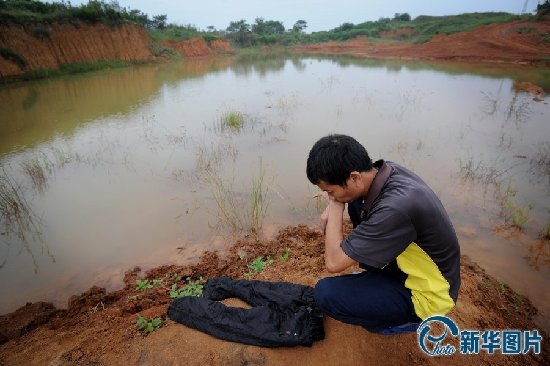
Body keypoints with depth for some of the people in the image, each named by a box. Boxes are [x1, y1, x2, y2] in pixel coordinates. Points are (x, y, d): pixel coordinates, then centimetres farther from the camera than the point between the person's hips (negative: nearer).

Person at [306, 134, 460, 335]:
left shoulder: (396, 209, -38)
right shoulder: (387, 170, -14)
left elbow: (334, 262, -30)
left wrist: (335, 204, -22)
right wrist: (330, 212, -9)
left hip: (426, 294, -7)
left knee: (326, 293, -18)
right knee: (355, 202, 0)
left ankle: (401, 320, 7)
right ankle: (374, 278, 16)